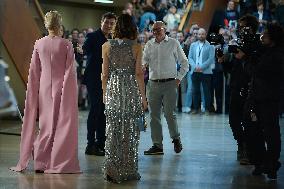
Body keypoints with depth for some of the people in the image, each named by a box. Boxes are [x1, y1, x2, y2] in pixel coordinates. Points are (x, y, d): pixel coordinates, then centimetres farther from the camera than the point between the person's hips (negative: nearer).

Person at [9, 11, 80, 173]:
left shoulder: (39, 44, 0)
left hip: (44, 88, 3)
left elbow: (34, 71, 5)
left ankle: (41, 163, 15)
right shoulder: (66, 44, -10)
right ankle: (59, 163, 7)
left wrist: (35, 91, 14)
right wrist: (71, 91, -2)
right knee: (62, 124, 6)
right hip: (62, 88, -3)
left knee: (46, 124, 13)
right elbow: (71, 71, -10)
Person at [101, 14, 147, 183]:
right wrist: (143, 96, 1)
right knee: (130, 131, 6)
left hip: (113, 89, 2)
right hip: (131, 90, -1)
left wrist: (105, 93, 14)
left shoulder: (107, 46, 1)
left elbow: (105, 73, 3)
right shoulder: (136, 47, -4)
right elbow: (139, 73, -5)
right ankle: (129, 171, 11)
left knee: (113, 130, 6)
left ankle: (112, 170, 2)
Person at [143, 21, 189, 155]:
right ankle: (157, 145, 10)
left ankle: (176, 139, 15)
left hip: (169, 84, -3)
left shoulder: (173, 43, 4)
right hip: (153, 84, 3)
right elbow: (144, 61, 8)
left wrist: (179, 78, 1)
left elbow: (184, 63, 8)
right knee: (154, 115, 3)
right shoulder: (149, 44, 12)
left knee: (169, 114, -8)